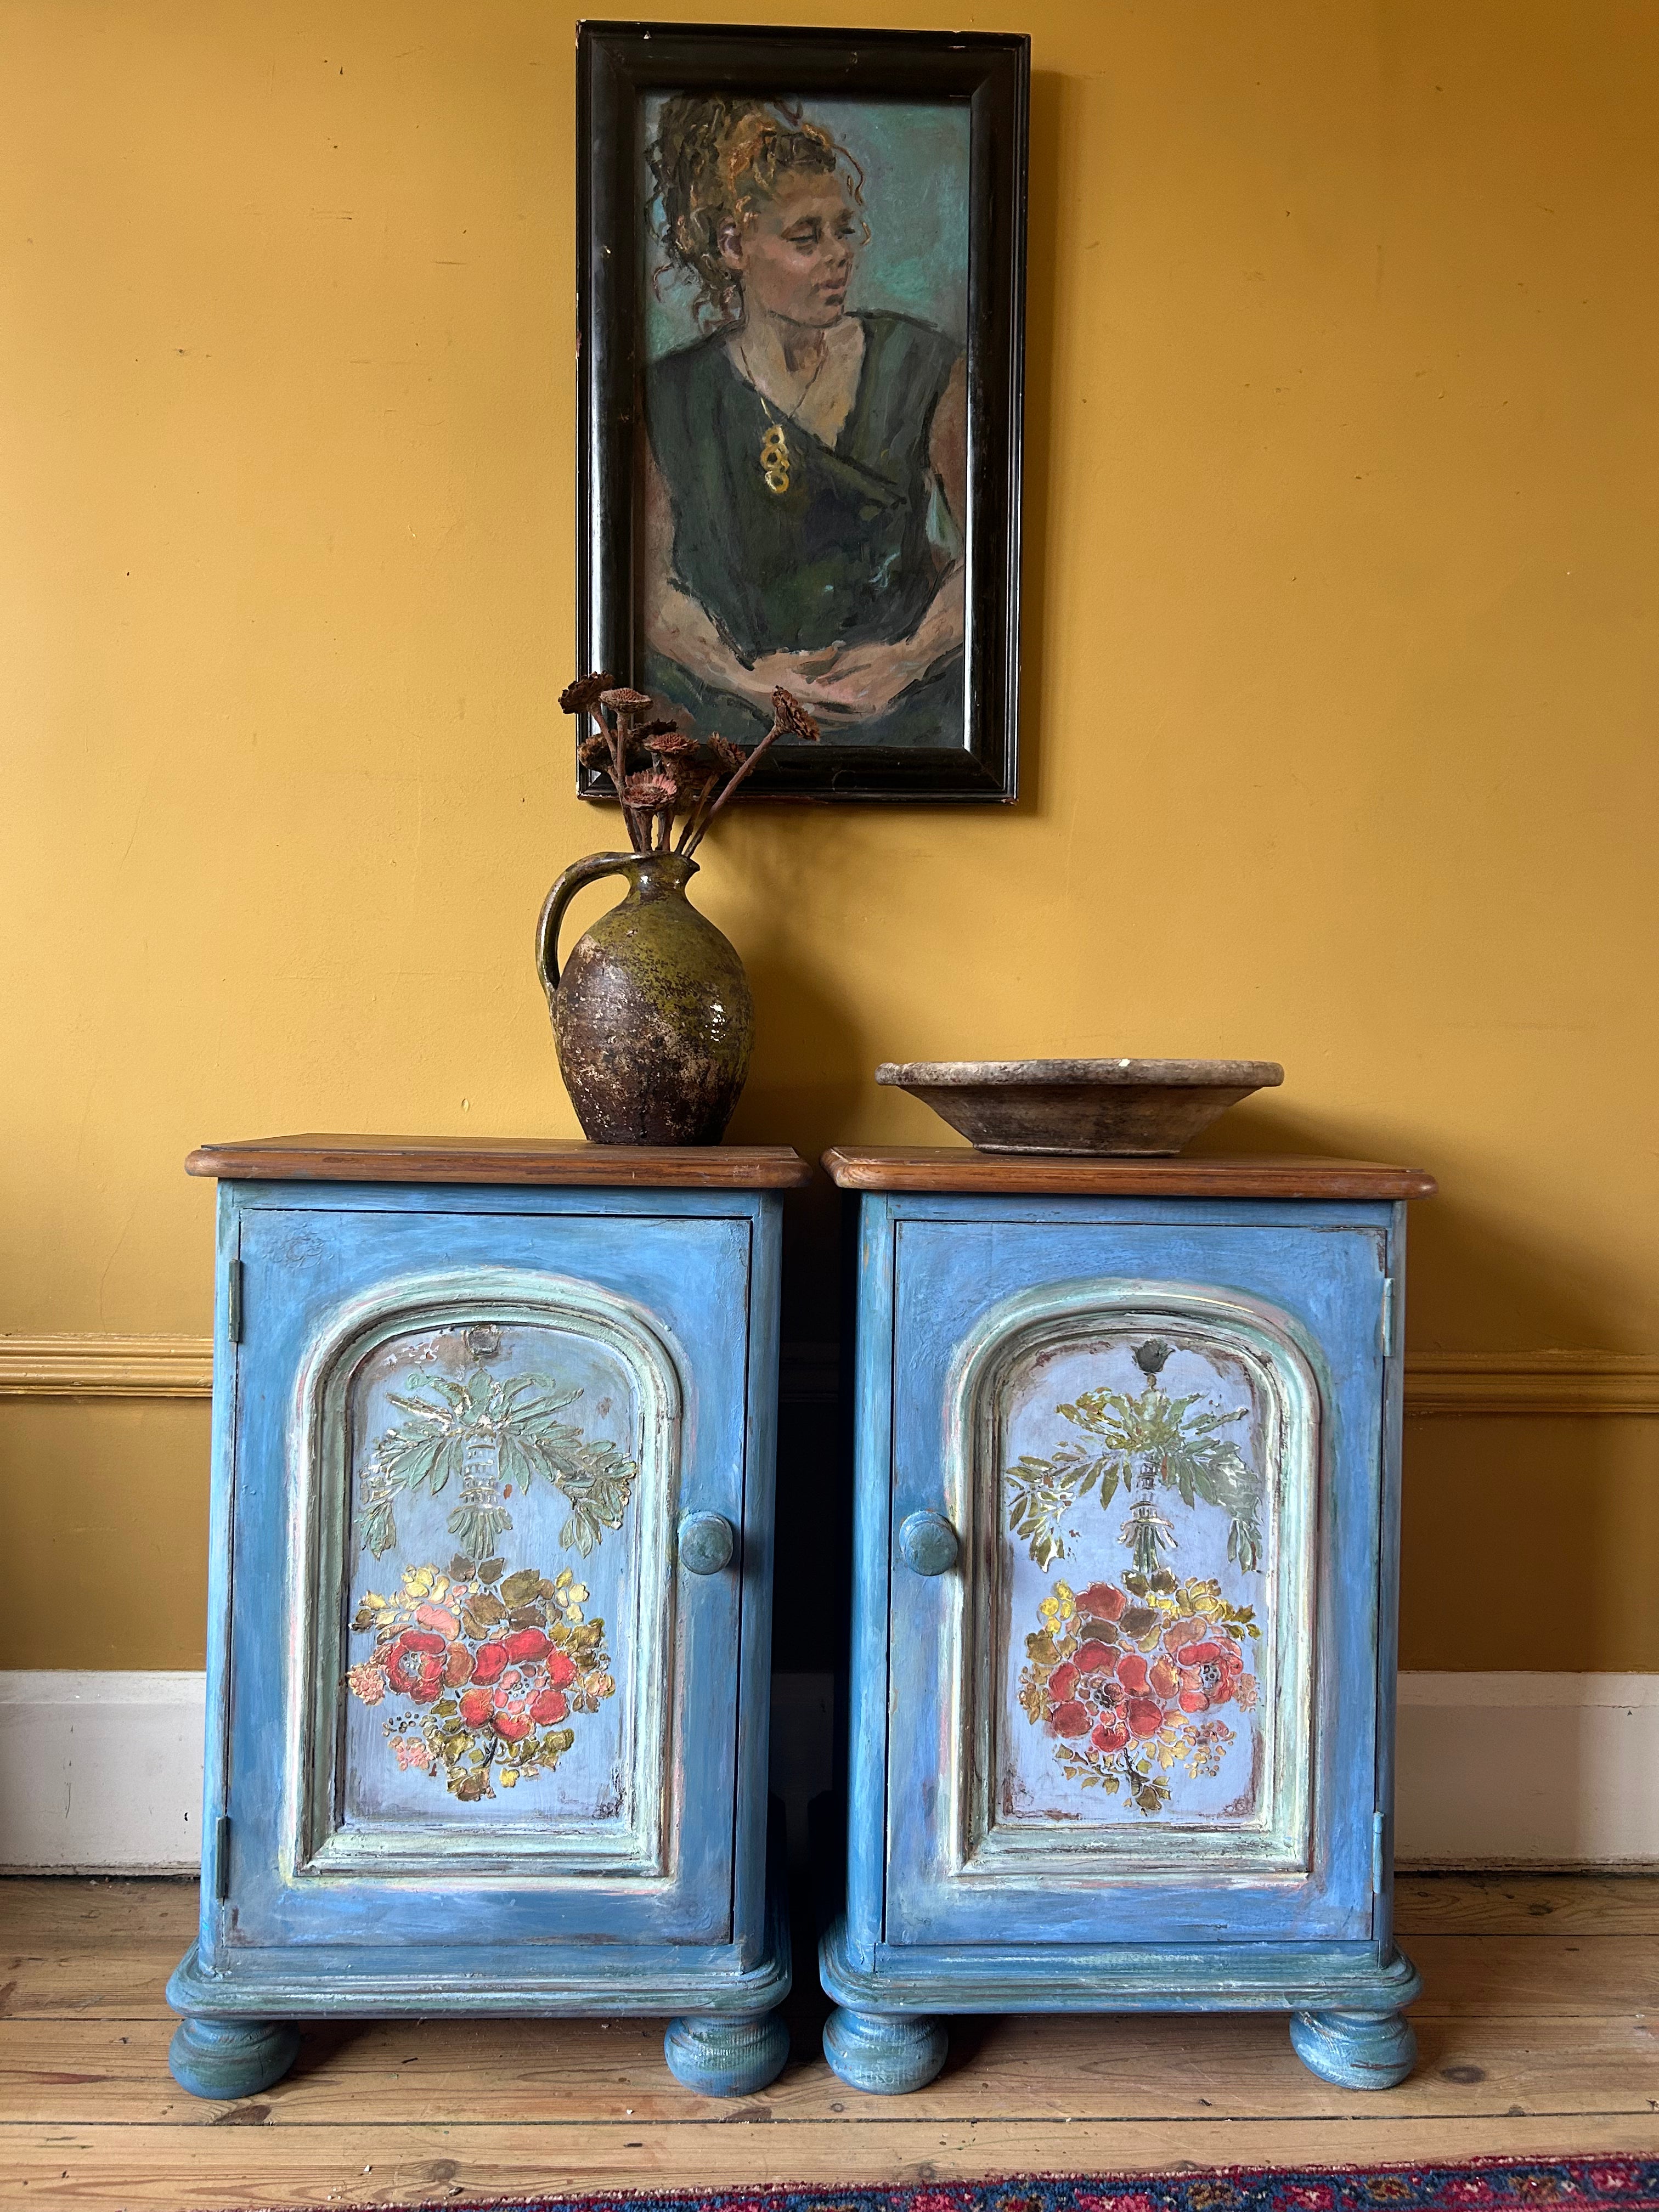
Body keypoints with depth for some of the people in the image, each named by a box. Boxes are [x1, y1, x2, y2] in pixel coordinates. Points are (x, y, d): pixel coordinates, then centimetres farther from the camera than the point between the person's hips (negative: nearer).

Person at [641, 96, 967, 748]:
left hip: (904, 712, 0)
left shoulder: (920, 367, 3)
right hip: (730, 718, 0)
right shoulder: (671, 398, 2)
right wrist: (743, 677, -14)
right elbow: (653, 586, 2)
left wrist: (910, 658, -13)